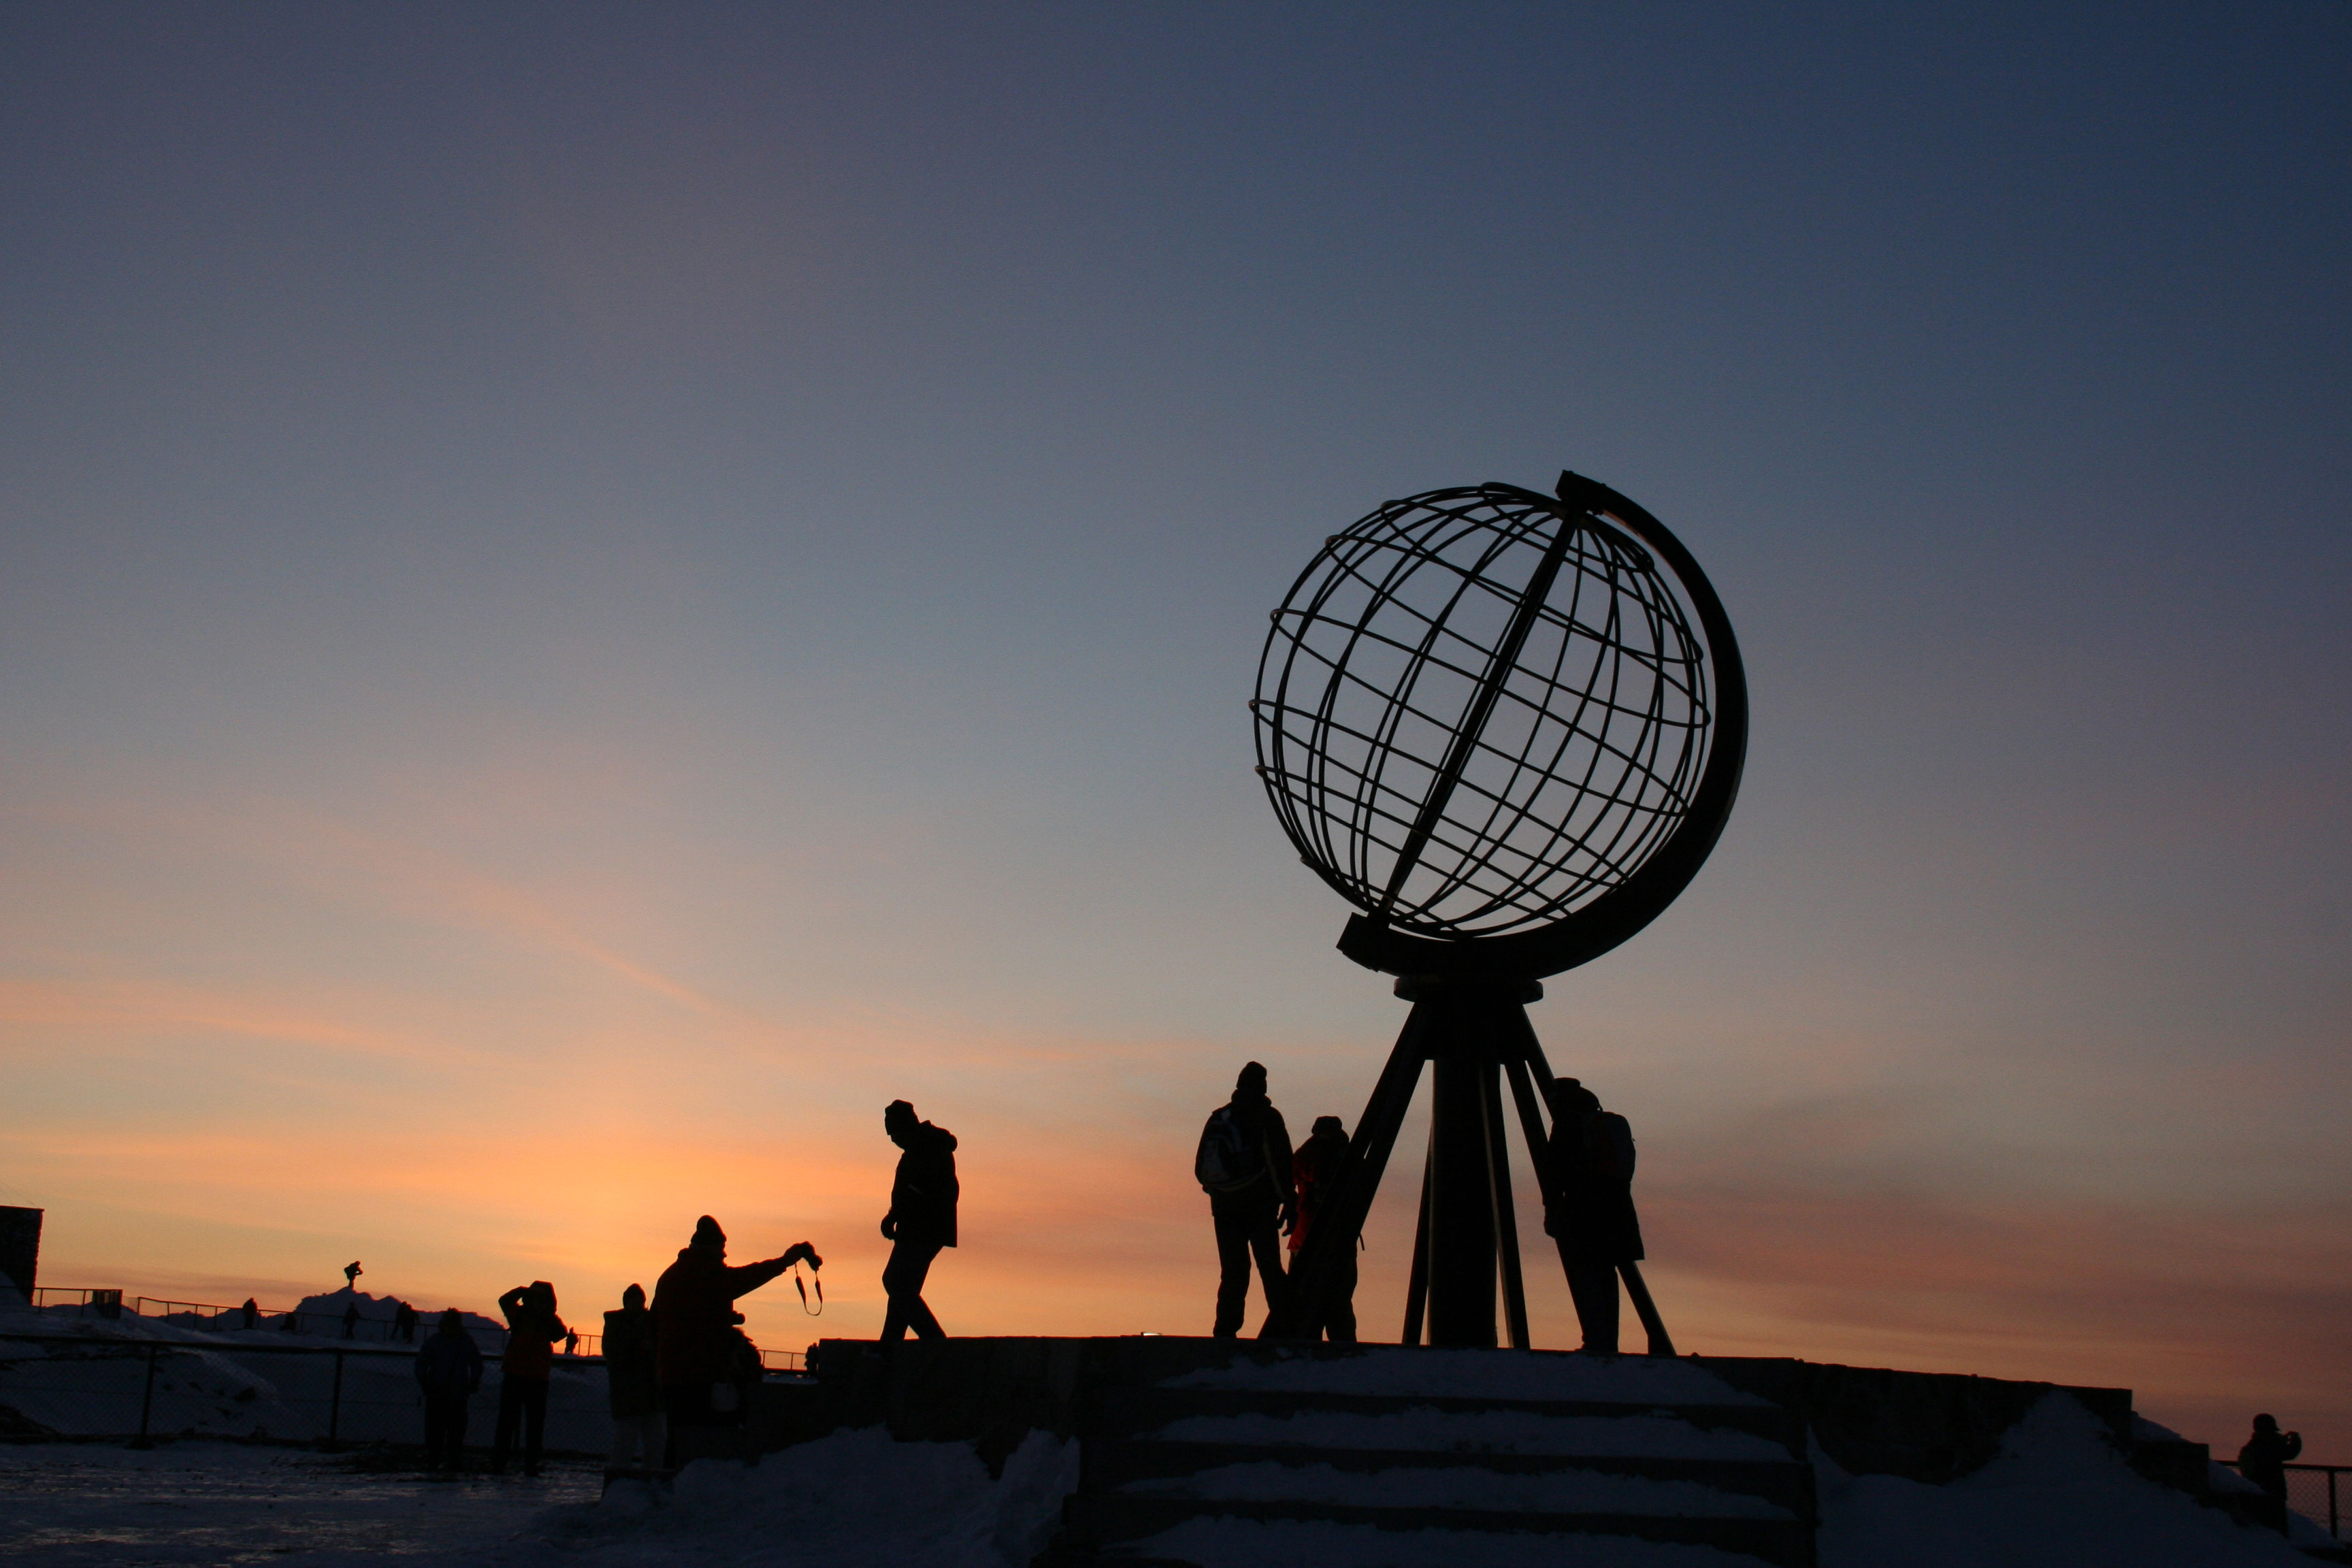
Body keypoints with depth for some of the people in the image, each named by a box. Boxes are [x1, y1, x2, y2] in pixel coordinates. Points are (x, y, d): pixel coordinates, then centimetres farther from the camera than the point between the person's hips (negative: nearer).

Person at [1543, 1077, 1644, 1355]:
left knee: (1584, 1277, -7)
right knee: (1605, 1275, 12)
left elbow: (1556, 1168, -9)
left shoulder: (1568, 1124, -2)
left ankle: (1597, 1343, -16)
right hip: (1618, 1208, 7)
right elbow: (1625, 1168, 17)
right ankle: (1609, 1344, 9)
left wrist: (1551, 1209, -8)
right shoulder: (1617, 1124, 19)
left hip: (1583, 1208, -7)